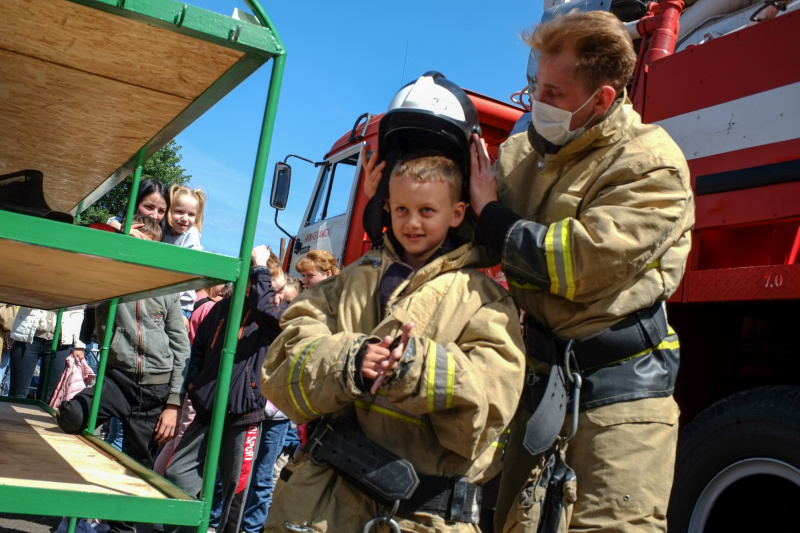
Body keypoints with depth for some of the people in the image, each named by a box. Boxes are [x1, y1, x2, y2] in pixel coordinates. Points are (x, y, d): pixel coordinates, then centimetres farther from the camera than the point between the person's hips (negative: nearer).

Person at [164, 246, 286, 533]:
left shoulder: (283, 315, -4)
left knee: (235, 489, 5)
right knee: (177, 473, 4)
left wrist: (260, 268, -21)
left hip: (244, 414, -4)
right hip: (207, 410, 4)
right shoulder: (225, 308, 6)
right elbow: (199, 348, 18)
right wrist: (194, 383, 5)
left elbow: (263, 309, -29)